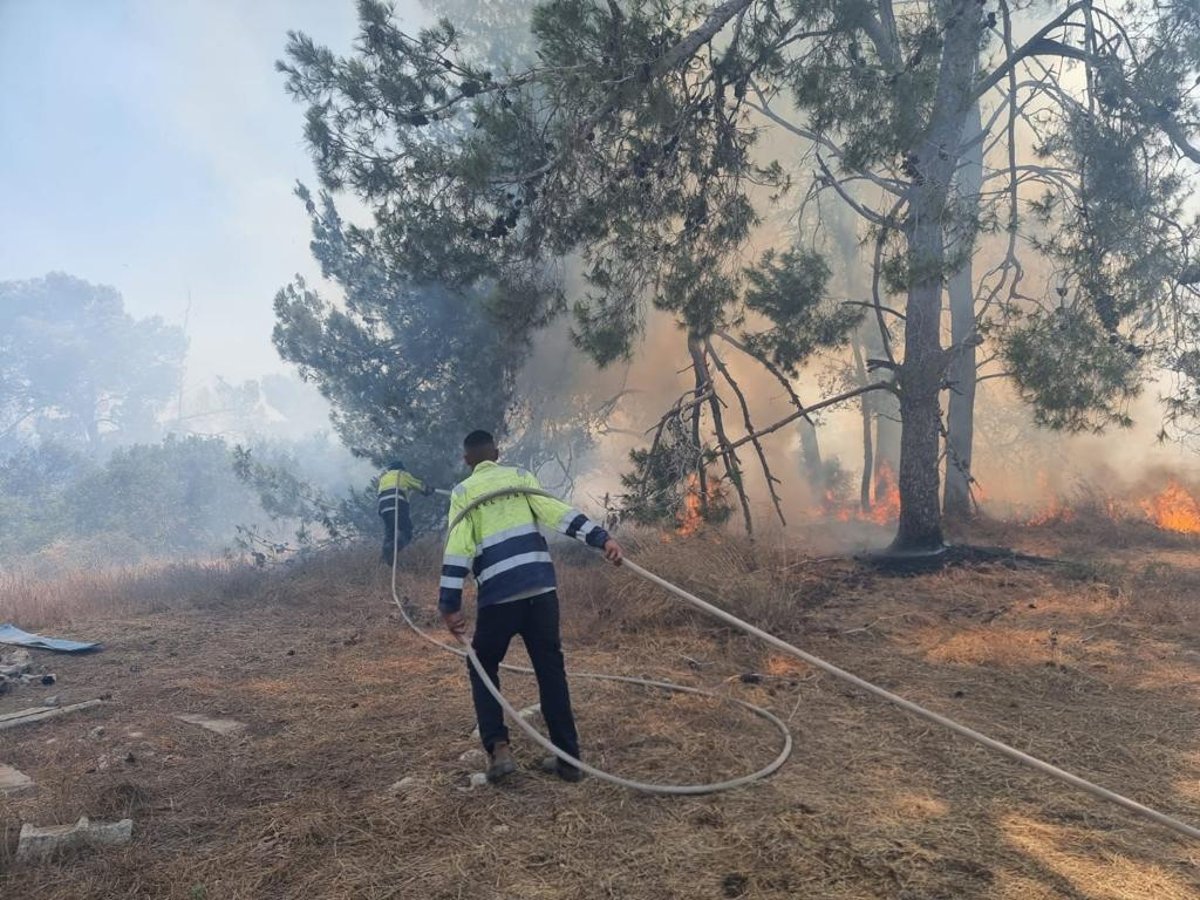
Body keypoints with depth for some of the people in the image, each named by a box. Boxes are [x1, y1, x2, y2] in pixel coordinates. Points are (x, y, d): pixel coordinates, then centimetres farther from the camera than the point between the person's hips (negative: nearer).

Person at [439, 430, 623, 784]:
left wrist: (450, 605, -6)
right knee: (551, 669, 11)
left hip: (497, 595, -2)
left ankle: (498, 747, 2)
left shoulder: (463, 491, 8)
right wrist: (601, 538, -9)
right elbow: (559, 511, -2)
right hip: (541, 588, 2)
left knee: (483, 667, 17)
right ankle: (568, 758, 13)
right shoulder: (521, 476, 13)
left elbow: (458, 548, -3)